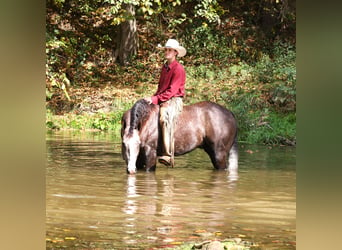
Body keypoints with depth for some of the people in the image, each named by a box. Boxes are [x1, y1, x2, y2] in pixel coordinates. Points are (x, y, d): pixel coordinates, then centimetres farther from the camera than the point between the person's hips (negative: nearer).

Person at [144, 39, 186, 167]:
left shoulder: (178, 69, -9)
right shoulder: (164, 67, 18)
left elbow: (171, 91, -15)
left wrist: (155, 99, -19)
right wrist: (153, 98, 4)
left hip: (174, 100, -10)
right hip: (162, 100, 10)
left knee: (165, 117, -37)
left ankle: (168, 155, -45)